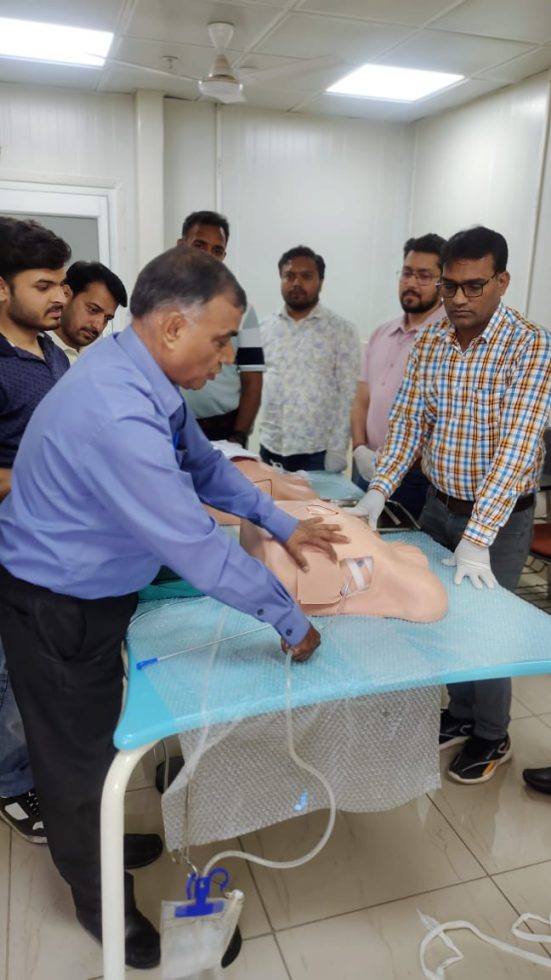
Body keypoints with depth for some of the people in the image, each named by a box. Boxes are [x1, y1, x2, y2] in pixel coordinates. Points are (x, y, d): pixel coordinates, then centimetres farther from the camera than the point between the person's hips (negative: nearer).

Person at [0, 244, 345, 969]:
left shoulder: (143, 373, -5)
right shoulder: (117, 413, -37)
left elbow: (204, 463, 8)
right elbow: (197, 546, -33)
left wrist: (282, 524, 2)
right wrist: (289, 621, -21)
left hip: (91, 589, 9)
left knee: (97, 735, 27)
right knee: (77, 752, 13)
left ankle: (102, 845, 53)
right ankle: (102, 901, 39)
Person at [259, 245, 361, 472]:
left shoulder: (342, 331, -2)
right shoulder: (264, 328, 7)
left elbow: (347, 396, -4)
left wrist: (337, 451, -9)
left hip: (318, 451, -3)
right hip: (270, 449, 3)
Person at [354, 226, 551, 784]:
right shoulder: (428, 343, -1)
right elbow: (408, 421, 0)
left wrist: (478, 537, -31)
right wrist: (378, 490, -14)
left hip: (500, 517, -5)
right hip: (438, 506, 5)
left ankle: (492, 738, 30)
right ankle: (460, 714, 39)